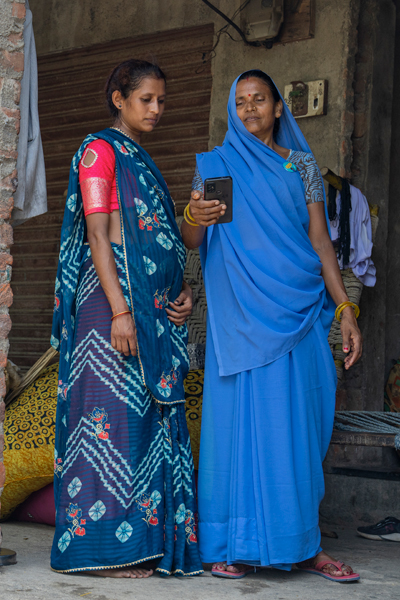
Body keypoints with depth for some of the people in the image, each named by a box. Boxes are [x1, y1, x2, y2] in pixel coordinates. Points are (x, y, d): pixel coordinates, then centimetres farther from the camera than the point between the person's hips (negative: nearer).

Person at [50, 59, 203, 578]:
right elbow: (98, 235, -11)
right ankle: (105, 547, -1)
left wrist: (183, 290, 5)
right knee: (114, 413, -8)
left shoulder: (142, 161, 23)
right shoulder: (100, 151, -2)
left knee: (152, 416, 7)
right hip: (115, 300, -8)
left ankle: (148, 541, 12)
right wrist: (120, 311, -19)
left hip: (155, 308, 9)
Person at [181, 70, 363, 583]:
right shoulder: (215, 165, 10)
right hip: (240, 314, -1)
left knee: (296, 421, 1)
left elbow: (320, 239, 8)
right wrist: (193, 219, -21)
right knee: (240, 416, -4)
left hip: (297, 310, 2)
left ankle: (301, 542, 8)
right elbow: (191, 243, 3)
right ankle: (233, 542, 3)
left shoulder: (302, 165, 13)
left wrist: (345, 309, -1)